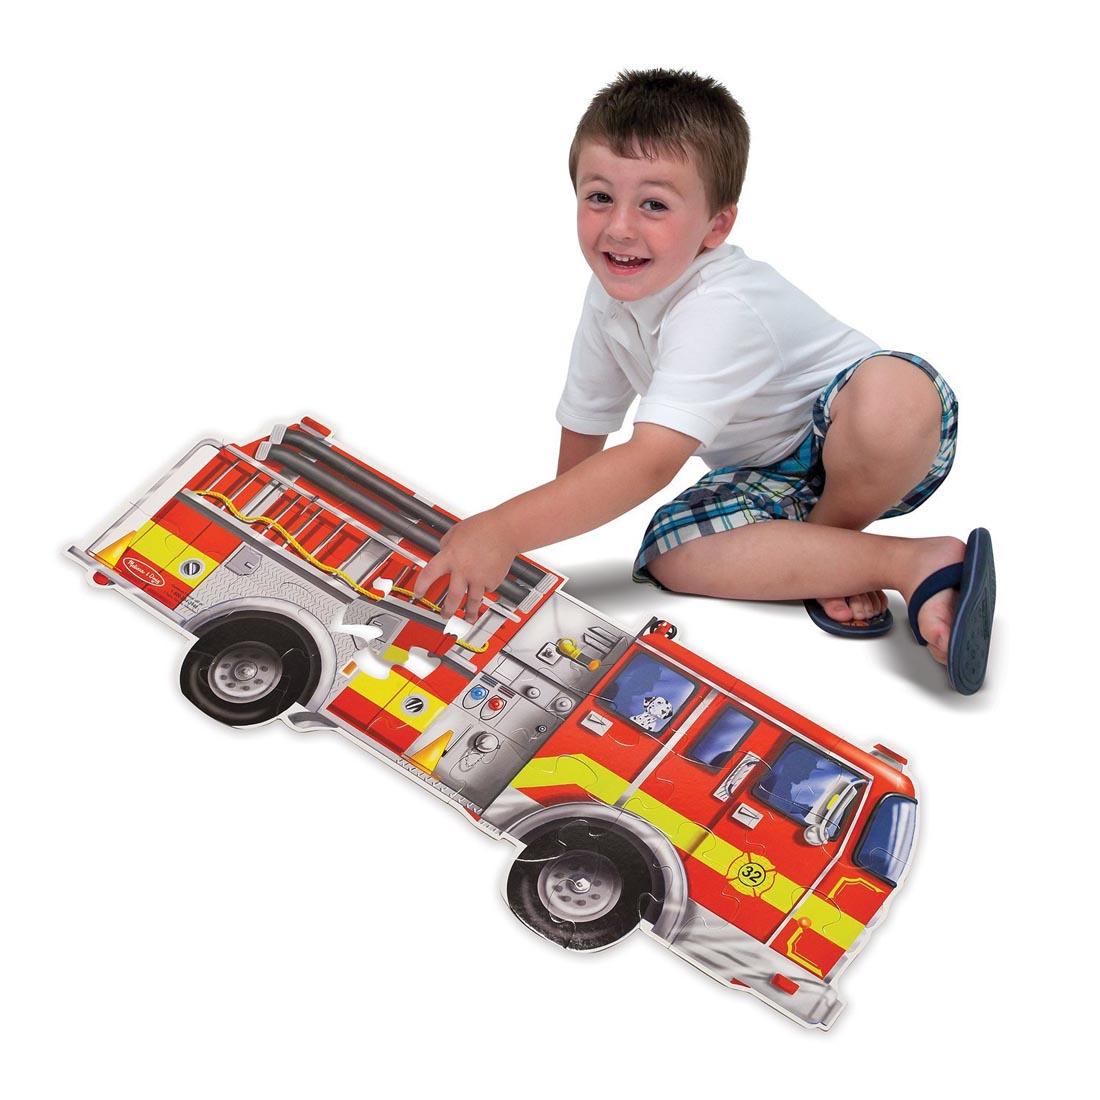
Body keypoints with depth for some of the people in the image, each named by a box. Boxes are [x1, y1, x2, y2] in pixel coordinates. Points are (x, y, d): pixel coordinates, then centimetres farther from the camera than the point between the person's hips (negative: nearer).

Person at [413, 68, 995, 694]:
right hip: (768, 473, 7)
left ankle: (830, 529, -9)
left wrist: (504, 530, -47)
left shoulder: (720, 310, -33)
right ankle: (909, 565, -18)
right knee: (669, 553, -24)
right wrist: (555, 514, 10)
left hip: (860, 449, -7)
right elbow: (587, 418, 12)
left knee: (892, 391, -42)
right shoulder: (610, 297, -6)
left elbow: (653, 460, -42)